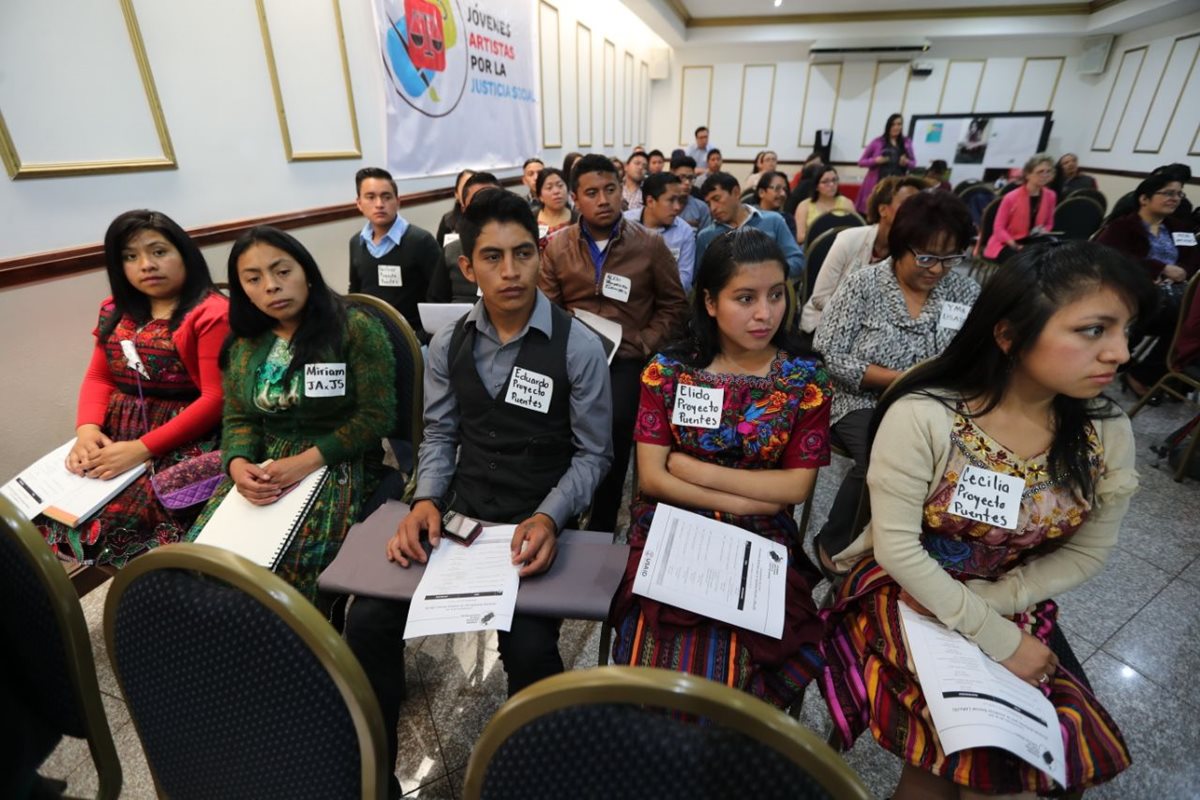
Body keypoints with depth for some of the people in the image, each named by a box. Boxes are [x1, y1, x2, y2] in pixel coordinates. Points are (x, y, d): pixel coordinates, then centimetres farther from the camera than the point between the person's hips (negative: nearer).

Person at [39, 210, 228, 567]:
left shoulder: (211, 313, -10)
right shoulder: (116, 311, 15)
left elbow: (215, 398, -16)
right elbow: (98, 378, 14)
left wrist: (142, 449, -20)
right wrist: (87, 428, -7)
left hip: (181, 440, -7)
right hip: (114, 436, 7)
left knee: (113, 519, -22)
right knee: (51, 503, -8)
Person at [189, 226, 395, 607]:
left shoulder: (355, 328, -8)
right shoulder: (243, 345, 10)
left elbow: (376, 415, -11)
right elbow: (238, 419, 11)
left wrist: (307, 462, -19)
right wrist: (238, 464, -12)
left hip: (338, 464, -5)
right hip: (263, 468, 6)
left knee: (285, 566, -25)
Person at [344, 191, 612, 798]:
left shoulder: (578, 346, -8)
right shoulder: (447, 345, 5)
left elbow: (593, 453, -5)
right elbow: (439, 436, 9)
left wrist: (549, 517, -21)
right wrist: (426, 501, -10)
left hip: (539, 519, -3)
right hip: (461, 510, 4)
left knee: (529, 648, -24)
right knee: (367, 620, -10)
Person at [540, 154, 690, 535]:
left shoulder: (651, 245, 5)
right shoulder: (557, 247, 10)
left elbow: (674, 307, 7)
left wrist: (640, 346, -7)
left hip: (626, 358, -1)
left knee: (614, 424, -26)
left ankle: (602, 528, -3)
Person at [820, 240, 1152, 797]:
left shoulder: (1107, 433, -8)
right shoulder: (922, 417, -23)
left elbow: (1086, 553, 1)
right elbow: (897, 549, -19)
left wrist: (982, 601, -11)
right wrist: (998, 639, -16)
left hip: (1015, 606, 5)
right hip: (905, 594, -4)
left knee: (1077, 747, -10)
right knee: (975, 755, -18)